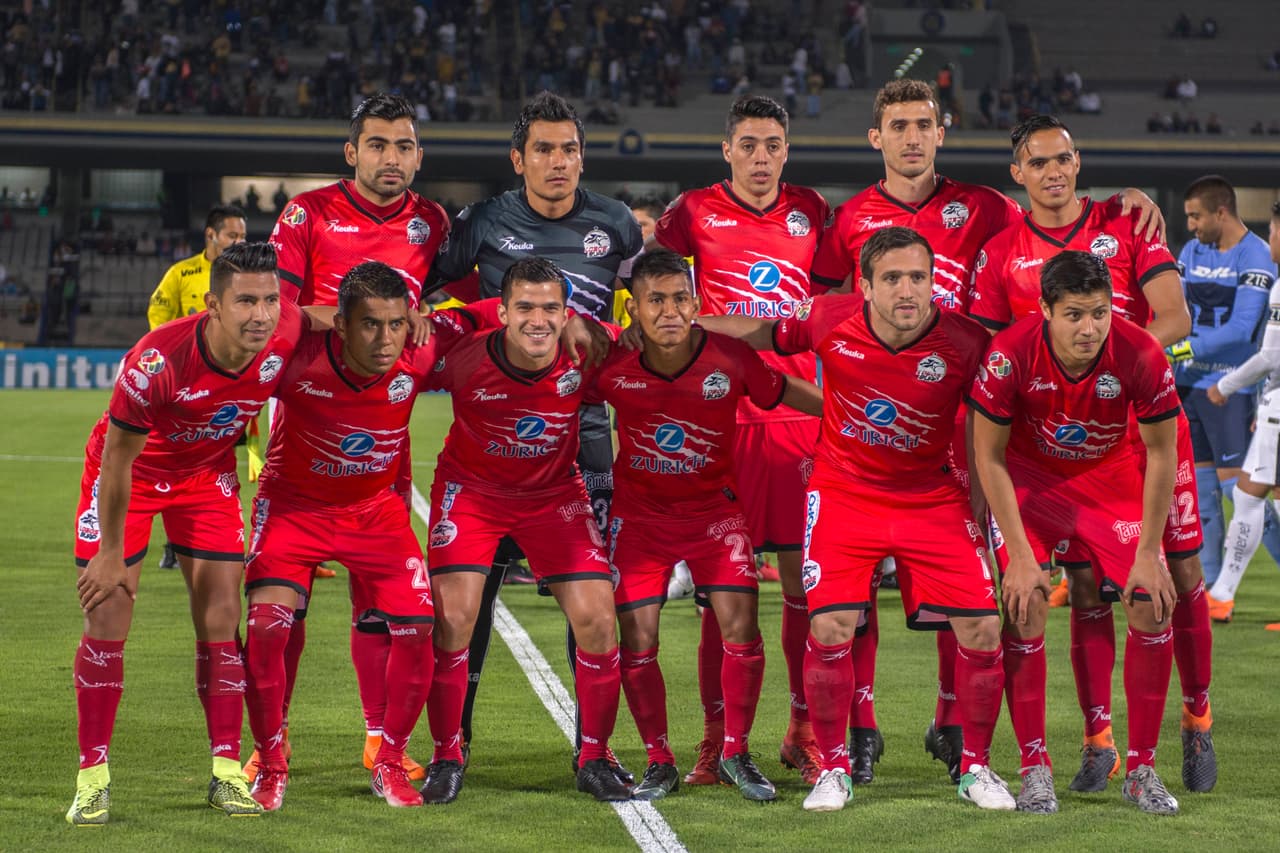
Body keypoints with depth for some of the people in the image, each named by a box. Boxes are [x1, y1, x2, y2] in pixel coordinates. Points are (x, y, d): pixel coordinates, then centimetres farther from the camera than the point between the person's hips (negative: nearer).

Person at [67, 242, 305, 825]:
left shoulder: (287, 335, -28)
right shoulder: (156, 361, -37)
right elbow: (117, 461, -23)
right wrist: (110, 553, -15)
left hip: (207, 471, 3)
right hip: (129, 469, -3)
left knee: (220, 618, -2)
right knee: (106, 618, -6)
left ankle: (227, 771, 7)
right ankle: (93, 776, 1)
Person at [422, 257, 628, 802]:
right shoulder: (464, 358, -28)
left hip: (554, 492, 2)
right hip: (471, 488, -1)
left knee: (597, 619, -7)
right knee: (452, 617, -14)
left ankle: (594, 759, 11)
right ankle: (446, 758, 5)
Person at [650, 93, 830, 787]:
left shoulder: (810, 211, 11)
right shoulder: (696, 212, 2)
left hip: (799, 412, 2)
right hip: (721, 413, -2)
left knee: (806, 577, 1)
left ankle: (803, 732, 11)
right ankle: (717, 736, 6)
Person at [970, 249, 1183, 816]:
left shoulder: (1141, 355, -27)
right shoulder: (1010, 354, -29)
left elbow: (1161, 455, -12)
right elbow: (988, 457, -16)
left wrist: (1148, 554, -12)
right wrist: (1020, 554, -17)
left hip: (1110, 478, 1)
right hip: (1028, 477, -1)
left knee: (1153, 604, -10)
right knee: (1025, 603, -17)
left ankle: (1142, 769, 3)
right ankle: (1036, 765, -5)